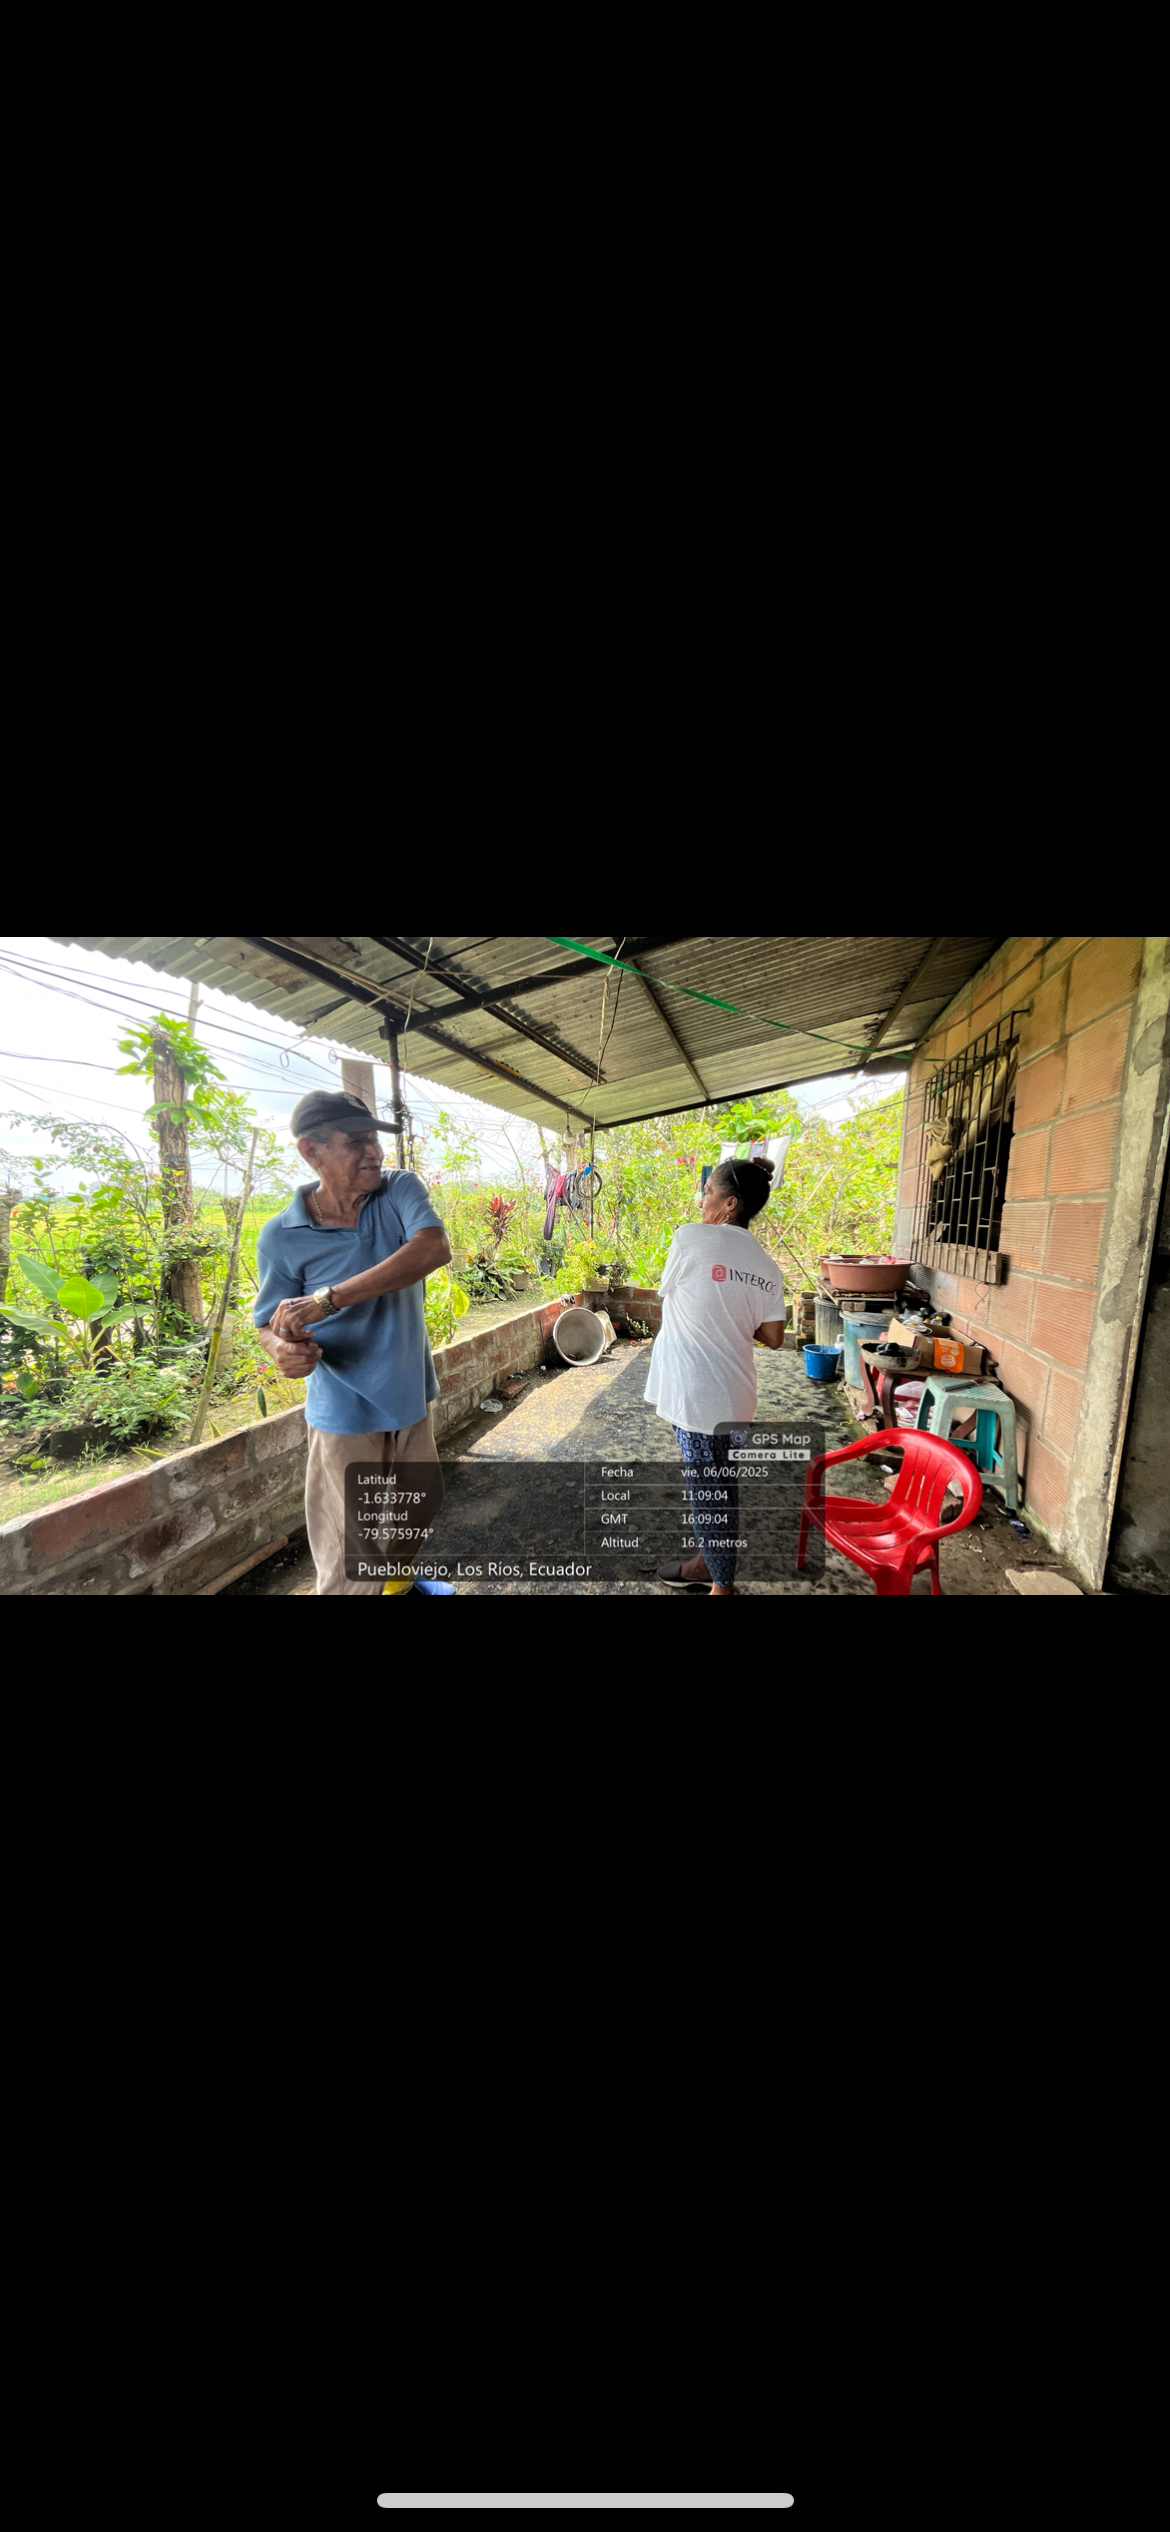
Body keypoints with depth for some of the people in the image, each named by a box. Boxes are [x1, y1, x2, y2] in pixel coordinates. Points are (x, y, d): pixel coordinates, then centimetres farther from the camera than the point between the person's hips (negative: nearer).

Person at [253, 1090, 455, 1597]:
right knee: (349, 1565, 5)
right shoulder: (282, 1237, -14)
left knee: (422, 1503, 26)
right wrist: (282, 1350, -29)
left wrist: (327, 1300, -35)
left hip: (410, 1397, 4)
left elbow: (434, 1249, -30)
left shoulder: (401, 1190, -10)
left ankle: (398, 1575, 55)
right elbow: (269, 1326, -3)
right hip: (346, 1412, -3)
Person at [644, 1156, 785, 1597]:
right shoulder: (766, 1266, 4)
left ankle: (722, 1585, 23)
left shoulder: (691, 1237, -13)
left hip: (695, 1391, -7)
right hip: (734, 1392, 7)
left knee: (707, 1489, 7)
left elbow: (666, 1290, 2)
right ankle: (710, 1560, 40)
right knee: (719, 1484, 21)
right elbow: (773, 1339, 4)